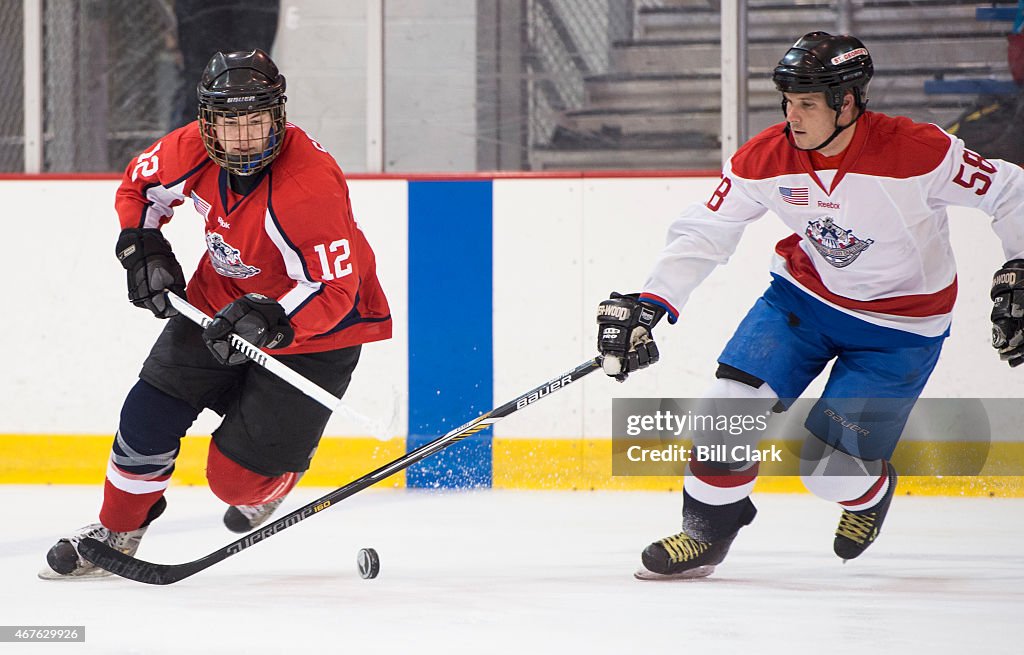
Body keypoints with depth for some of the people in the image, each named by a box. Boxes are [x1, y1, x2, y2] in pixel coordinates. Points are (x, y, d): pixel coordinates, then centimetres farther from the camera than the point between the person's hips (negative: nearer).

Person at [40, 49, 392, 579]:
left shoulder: (312, 186, -35)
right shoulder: (193, 151, -16)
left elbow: (334, 292, -34)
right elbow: (139, 185, 7)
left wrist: (268, 321, -46)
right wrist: (143, 248, -7)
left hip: (315, 321, -6)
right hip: (222, 299, 6)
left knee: (237, 477, -7)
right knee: (150, 414, -2)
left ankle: (275, 479, 30)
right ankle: (115, 532, 20)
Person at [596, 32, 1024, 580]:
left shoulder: (918, 152, -27)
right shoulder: (765, 159, -16)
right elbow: (703, 233, -7)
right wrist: (645, 306, -14)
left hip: (902, 324, -4)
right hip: (806, 294, 4)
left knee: (828, 466, -9)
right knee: (733, 398, -15)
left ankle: (871, 490, 28)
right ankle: (705, 533, 5)